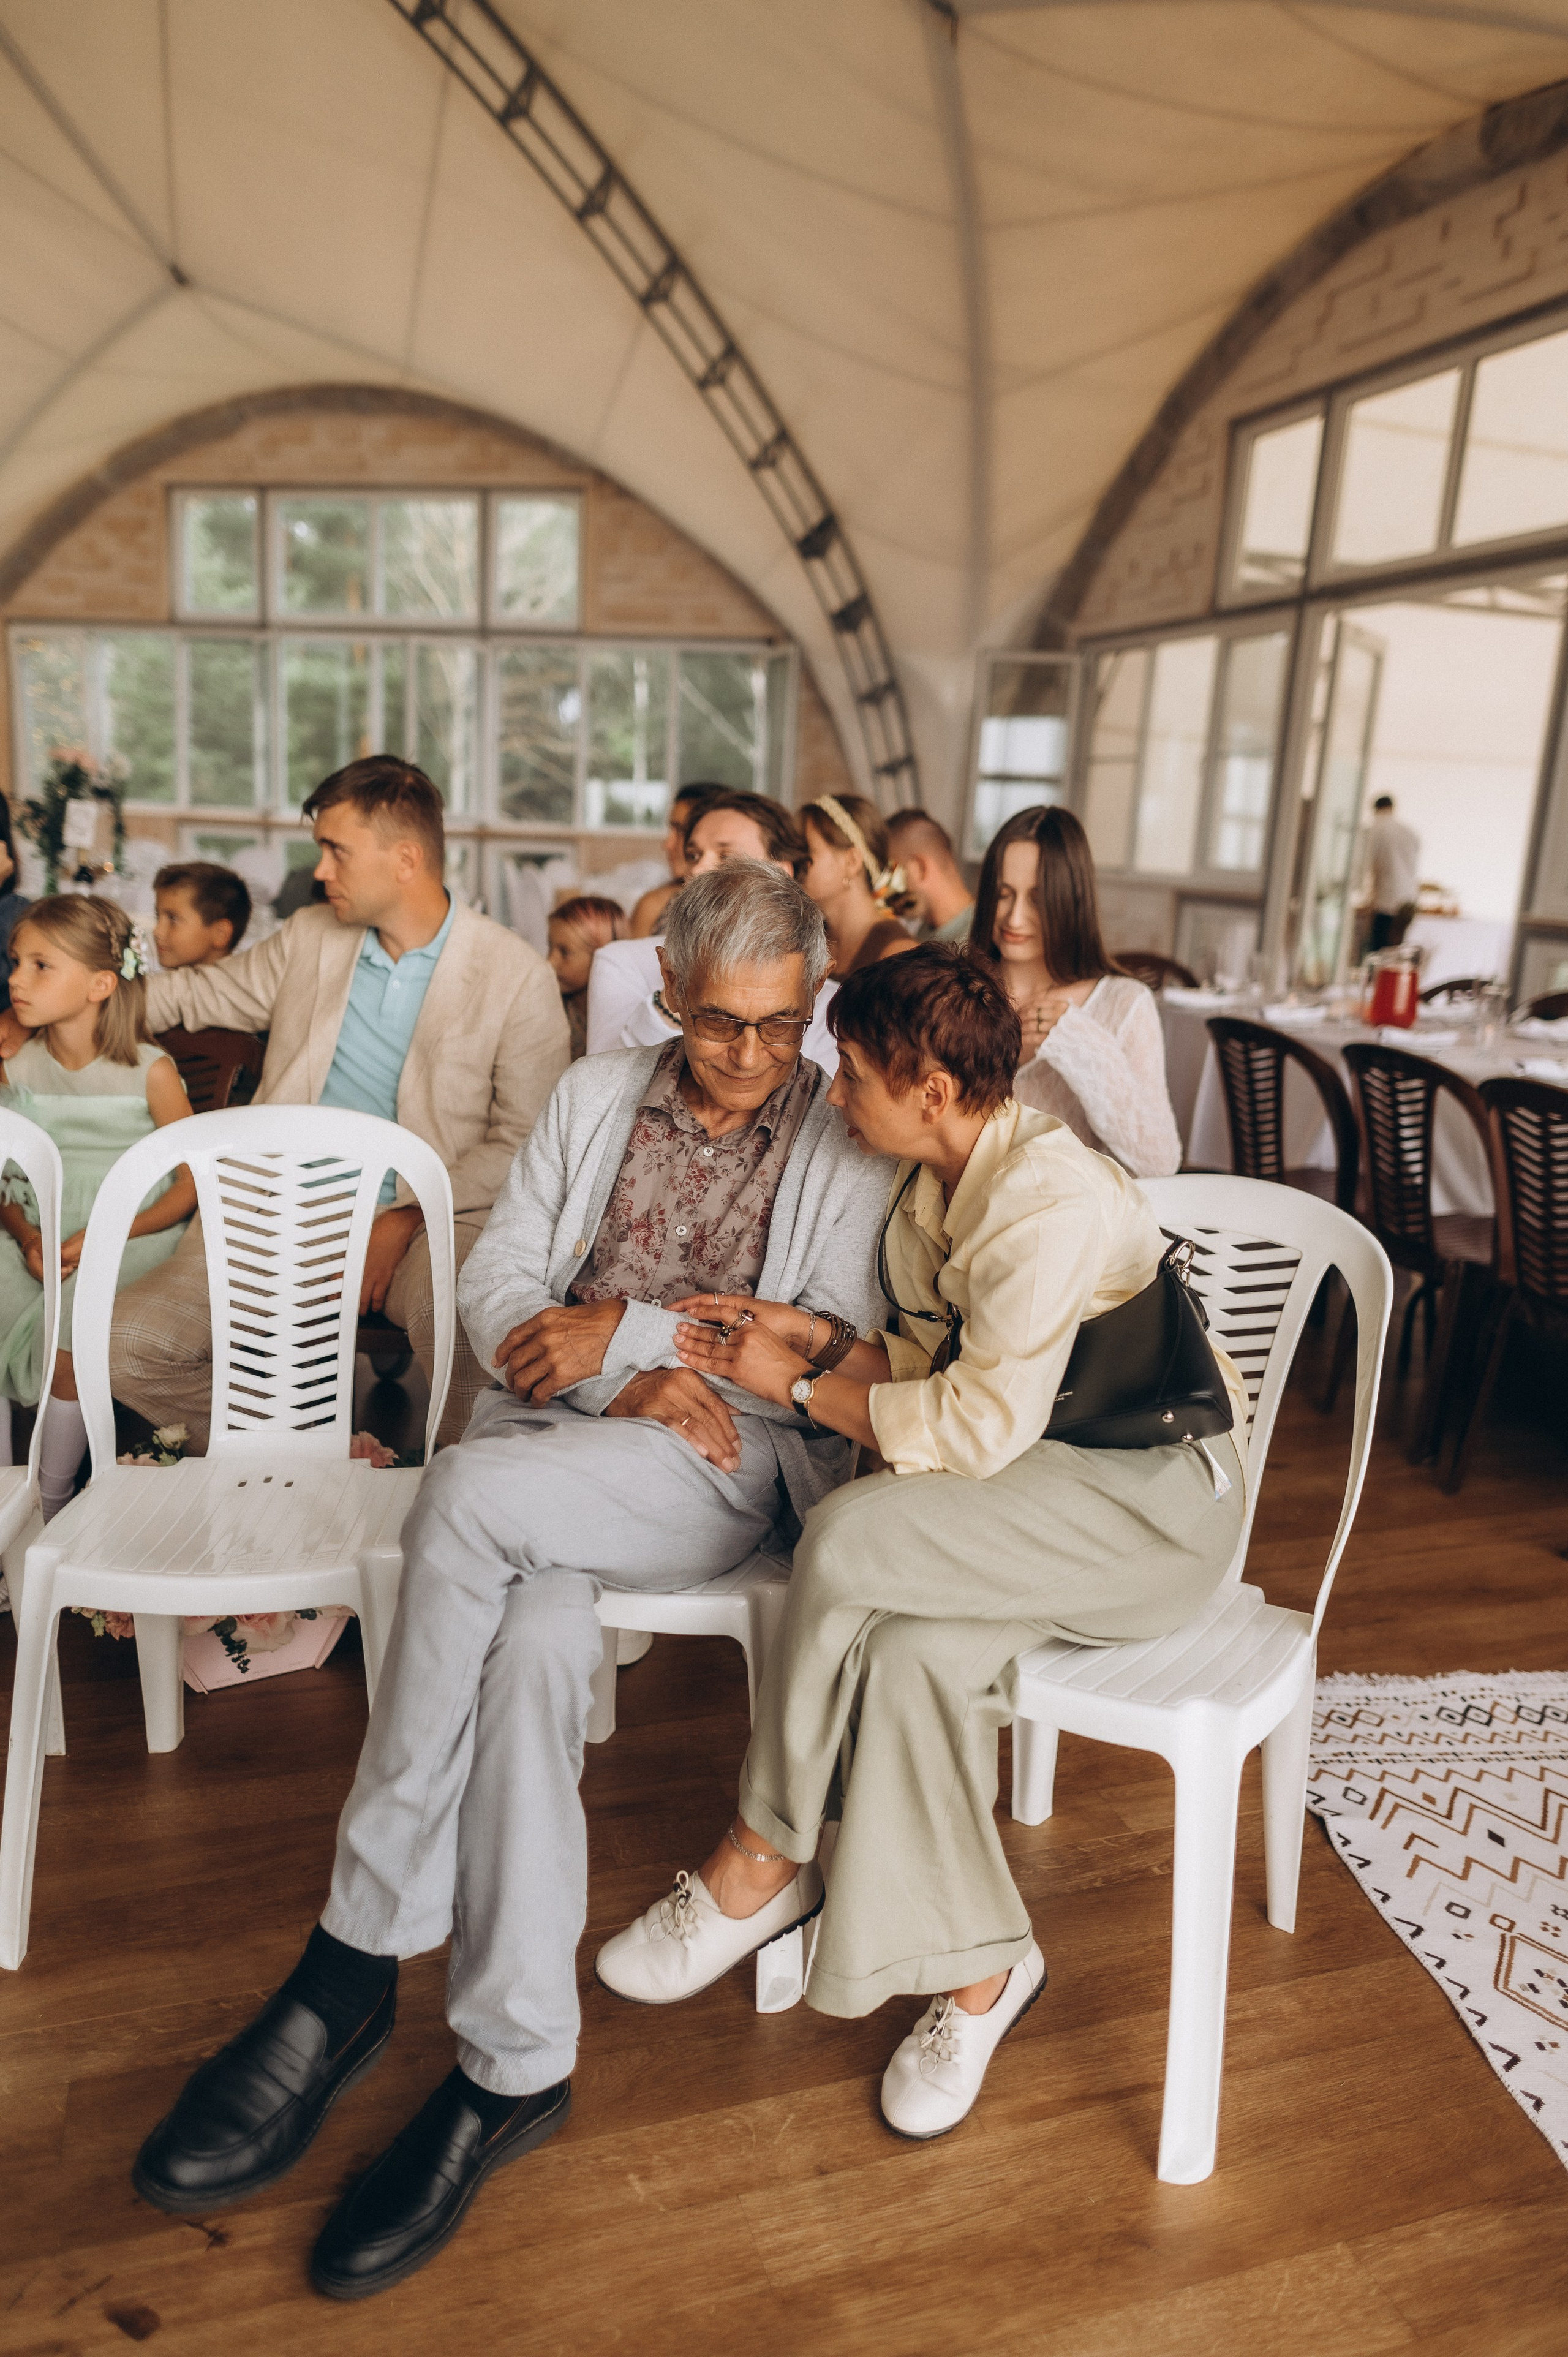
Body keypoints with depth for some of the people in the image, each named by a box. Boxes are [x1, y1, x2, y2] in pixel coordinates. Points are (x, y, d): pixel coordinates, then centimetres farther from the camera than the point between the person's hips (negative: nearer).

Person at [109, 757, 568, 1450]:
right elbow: (199, 992, 28)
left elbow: (524, 1142, -5)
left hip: (427, 1223, -4)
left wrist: (403, 1223, -15)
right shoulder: (308, 937, 13)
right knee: (128, 1344, -15)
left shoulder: (517, 976, -2)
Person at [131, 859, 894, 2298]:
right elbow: (499, 1287, 9)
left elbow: (834, 1359, -4)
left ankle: (354, 1964, -18)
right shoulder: (595, 1098, 15)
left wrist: (626, 1328, -9)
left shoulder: (849, 1142, 5)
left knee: (477, 1493, -31)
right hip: (551, 1434, 4)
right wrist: (628, 1381, -10)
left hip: (724, 1459, -3)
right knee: (536, 1636, -30)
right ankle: (517, 2068, -15)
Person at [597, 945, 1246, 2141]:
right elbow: (935, 1354, 15)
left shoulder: (1050, 1203, -23)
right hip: (1041, 1474, 8)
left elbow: (979, 1427, -25)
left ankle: (761, 1861, -4)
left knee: (851, 1539, -27)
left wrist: (804, 1387, -13)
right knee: (911, 1651, -22)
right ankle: (981, 1966, -2)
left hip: (1155, 1497, -8)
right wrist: (808, 1332, 0)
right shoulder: (941, 1175, 6)